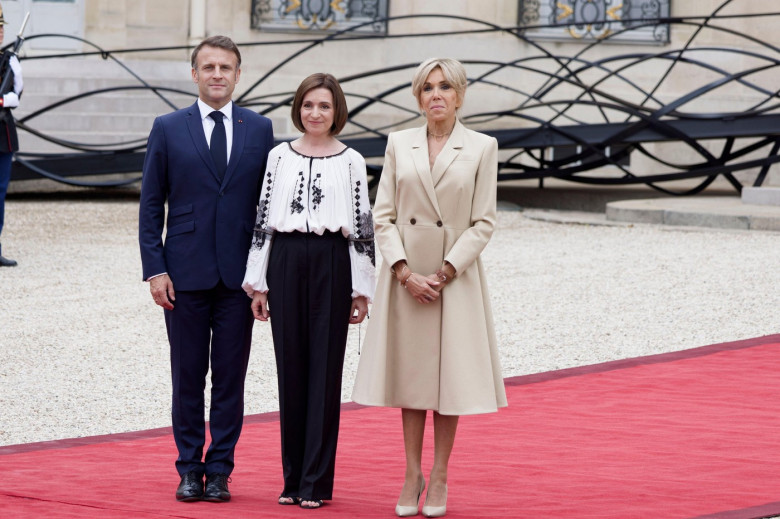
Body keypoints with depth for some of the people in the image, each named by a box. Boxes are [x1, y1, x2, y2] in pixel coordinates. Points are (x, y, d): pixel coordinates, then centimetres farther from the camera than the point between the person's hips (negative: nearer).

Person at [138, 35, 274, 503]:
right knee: (188, 377, 4)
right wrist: (155, 269, -5)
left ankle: (220, 471, 11)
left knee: (231, 378, 3)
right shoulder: (168, 129, 4)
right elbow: (151, 205, 4)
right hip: (186, 272, -1)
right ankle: (190, 469, 13)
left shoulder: (260, 130, 6)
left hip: (240, 273, 1)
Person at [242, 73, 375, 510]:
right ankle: (293, 477, 11)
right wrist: (258, 282, 5)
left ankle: (317, 481, 2)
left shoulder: (351, 162, 4)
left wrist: (362, 289, -1)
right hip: (286, 261, 2)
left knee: (325, 369, -1)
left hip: (331, 263, -2)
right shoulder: (279, 157, 9)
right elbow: (263, 218, 9)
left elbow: (363, 226, 3)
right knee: (291, 367, 4)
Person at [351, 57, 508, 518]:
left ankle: (439, 479, 12)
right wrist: (405, 272, -10)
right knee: (411, 373, 7)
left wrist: (445, 273, -11)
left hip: (457, 276, -2)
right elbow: (384, 216, 2)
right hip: (405, 276, 2)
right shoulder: (399, 144, 6)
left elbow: (484, 222, -3)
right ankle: (412, 475, 15)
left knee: (450, 374, 2)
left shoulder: (482, 148, 0)